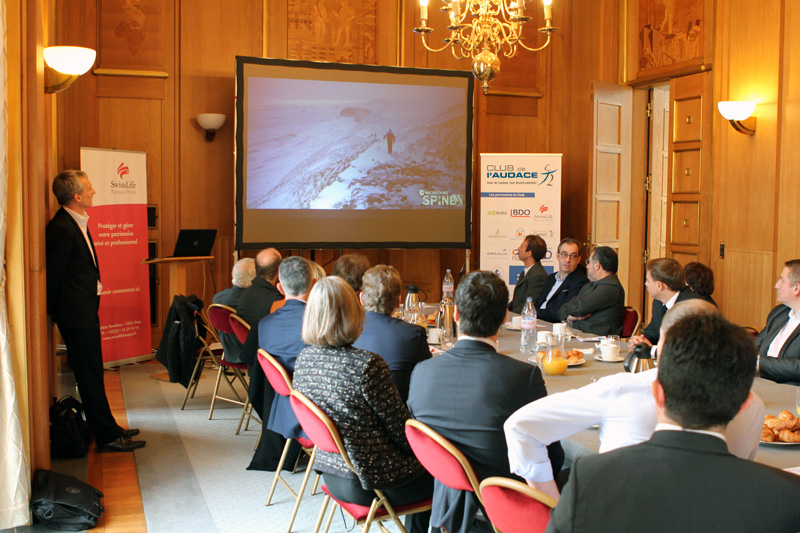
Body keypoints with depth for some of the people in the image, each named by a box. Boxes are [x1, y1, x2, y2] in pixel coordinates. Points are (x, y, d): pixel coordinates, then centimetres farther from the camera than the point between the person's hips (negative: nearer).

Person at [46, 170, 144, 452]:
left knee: (93, 373, 18)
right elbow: (53, 276, -17)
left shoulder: (77, 222, 11)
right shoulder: (62, 228, -21)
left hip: (86, 309, 10)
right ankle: (107, 436, 6)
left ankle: (107, 427, 29)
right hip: (77, 313, -10)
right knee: (89, 375, -2)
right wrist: (55, 311, -7)